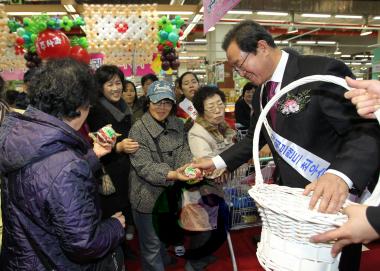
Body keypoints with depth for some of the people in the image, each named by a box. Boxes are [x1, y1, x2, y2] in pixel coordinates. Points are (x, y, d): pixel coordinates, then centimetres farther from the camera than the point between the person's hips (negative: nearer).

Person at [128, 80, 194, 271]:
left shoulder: (178, 125, 0)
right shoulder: (138, 129, -17)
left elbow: (184, 152, -8)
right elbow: (143, 166, -24)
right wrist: (171, 175, -39)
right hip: (148, 197, -5)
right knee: (152, 244, 14)